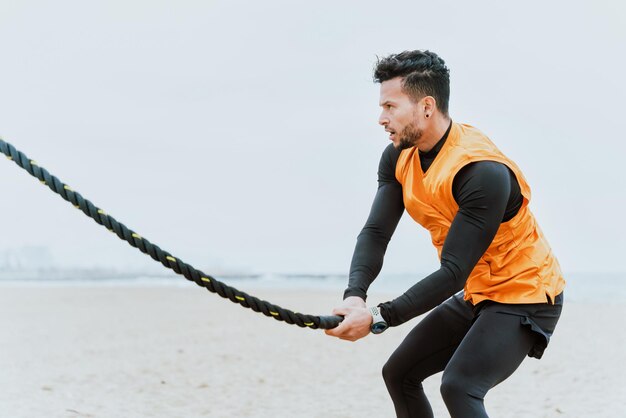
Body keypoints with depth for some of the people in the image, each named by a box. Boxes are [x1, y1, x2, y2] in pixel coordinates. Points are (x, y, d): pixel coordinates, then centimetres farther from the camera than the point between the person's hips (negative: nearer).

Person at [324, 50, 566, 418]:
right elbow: (376, 233, -11)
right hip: (475, 295, 9)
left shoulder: (484, 172, -30)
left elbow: (454, 273, -31)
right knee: (399, 373, 12)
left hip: (525, 295, -9)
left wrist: (378, 319, -36)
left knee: (458, 386, -26)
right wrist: (355, 296, -30)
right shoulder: (399, 158, -5)